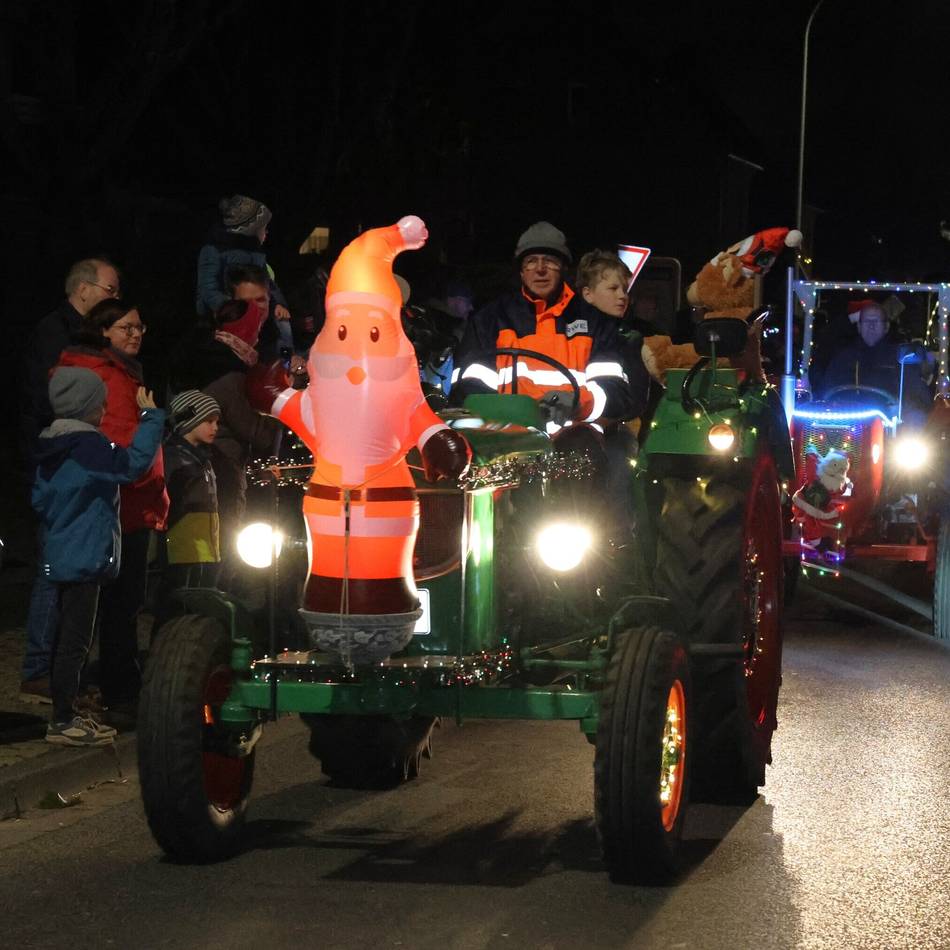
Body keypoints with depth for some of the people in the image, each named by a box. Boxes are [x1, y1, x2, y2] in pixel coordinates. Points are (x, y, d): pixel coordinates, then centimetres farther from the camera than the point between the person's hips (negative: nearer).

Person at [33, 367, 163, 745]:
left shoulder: (51, 447, 11)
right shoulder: (87, 445, -17)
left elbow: (40, 499, 19)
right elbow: (134, 463, -24)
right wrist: (150, 417, -16)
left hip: (62, 555, 10)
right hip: (85, 557, -10)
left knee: (68, 638, 15)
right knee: (75, 640, -7)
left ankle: (66, 714, 22)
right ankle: (62, 722, -6)